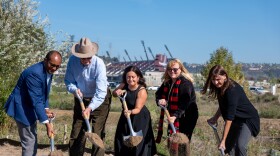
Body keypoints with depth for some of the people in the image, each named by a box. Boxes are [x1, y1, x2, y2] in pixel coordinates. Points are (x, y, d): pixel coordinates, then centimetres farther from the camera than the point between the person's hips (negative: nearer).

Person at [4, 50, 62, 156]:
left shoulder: (48, 70, -1)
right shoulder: (34, 73, -30)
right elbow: (36, 101, -32)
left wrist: (46, 109, -2)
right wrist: (47, 123, -32)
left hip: (30, 107, 10)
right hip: (21, 107, -10)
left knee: (33, 139, 18)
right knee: (29, 141, -7)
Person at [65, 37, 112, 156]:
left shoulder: (99, 64, -27)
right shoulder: (72, 61, -14)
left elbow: (101, 92, -30)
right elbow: (68, 81, -5)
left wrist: (90, 108, -40)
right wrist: (75, 89, -27)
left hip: (99, 100, -4)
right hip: (81, 99, 4)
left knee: (97, 134, -7)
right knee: (76, 134, 10)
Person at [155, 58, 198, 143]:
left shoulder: (185, 83, -18)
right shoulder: (167, 82, 7)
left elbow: (184, 103, -26)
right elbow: (158, 93, 12)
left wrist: (175, 116, -36)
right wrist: (159, 100, -13)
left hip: (185, 118, -8)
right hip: (172, 117, 8)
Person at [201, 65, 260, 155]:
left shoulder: (232, 90, -29)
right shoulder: (221, 87, -4)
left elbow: (229, 117, -31)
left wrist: (223, 140, -30)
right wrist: (215, 118, 3)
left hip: (248, 119, -9)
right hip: (237, 119, 9)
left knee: (240, 145, -25)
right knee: (229, 144, 9)